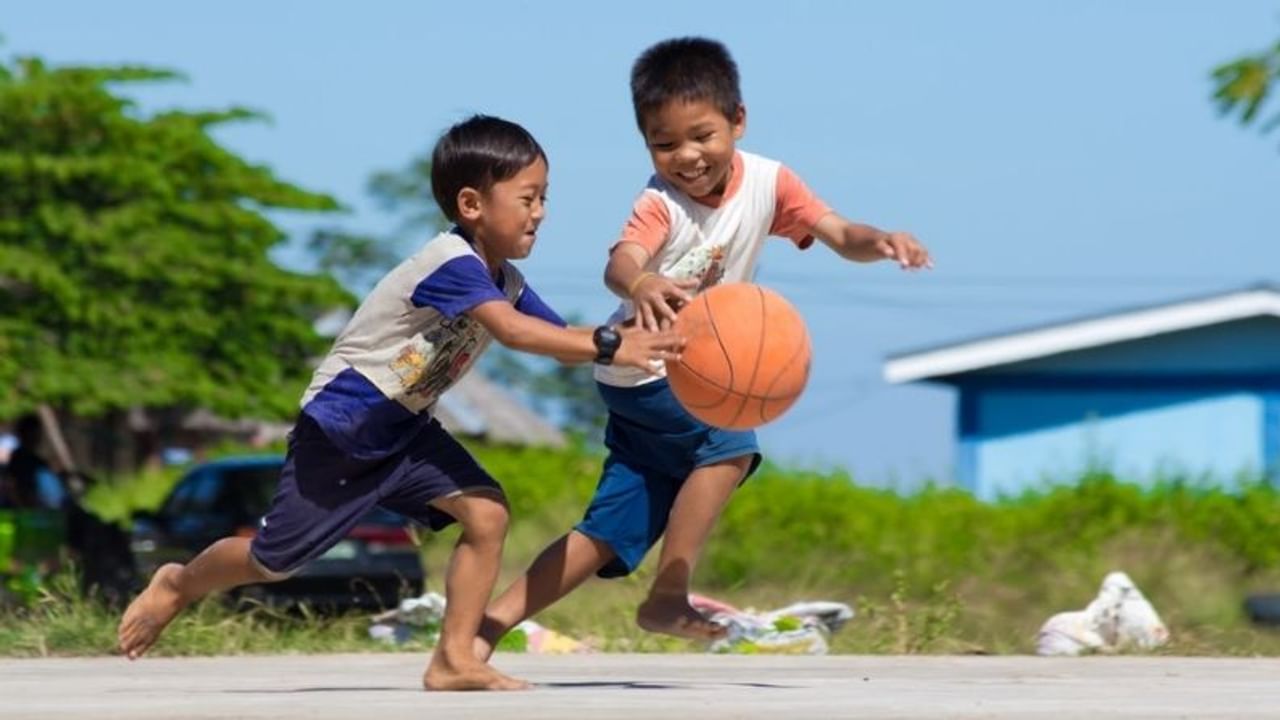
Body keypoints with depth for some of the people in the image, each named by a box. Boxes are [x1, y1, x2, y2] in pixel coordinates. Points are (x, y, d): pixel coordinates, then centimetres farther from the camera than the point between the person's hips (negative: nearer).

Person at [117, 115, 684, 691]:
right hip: (337, 433, -8)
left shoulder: (505, 281, 0)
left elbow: (561, 338, -6)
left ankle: (454, 660, -9)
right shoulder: (451, 264, -28)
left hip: (404, 433, 8)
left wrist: (638, 341, -22)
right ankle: (178, 585, 35)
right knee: (274, 560, 6)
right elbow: (514, 331, -42)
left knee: (486, 514, -13)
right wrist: (609, 347, -45)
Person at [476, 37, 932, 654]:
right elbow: (620, 261, -42)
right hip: (641, 373, -6)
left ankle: (488, 626, 9)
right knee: (730, 443, -29)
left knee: (612, 535, 5)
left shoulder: (767, 183, -7)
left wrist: (879, 242, -35)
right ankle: (667, 599, -20)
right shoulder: (660, 204, -22)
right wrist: (640, 285, -66)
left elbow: (840, 236, -11)